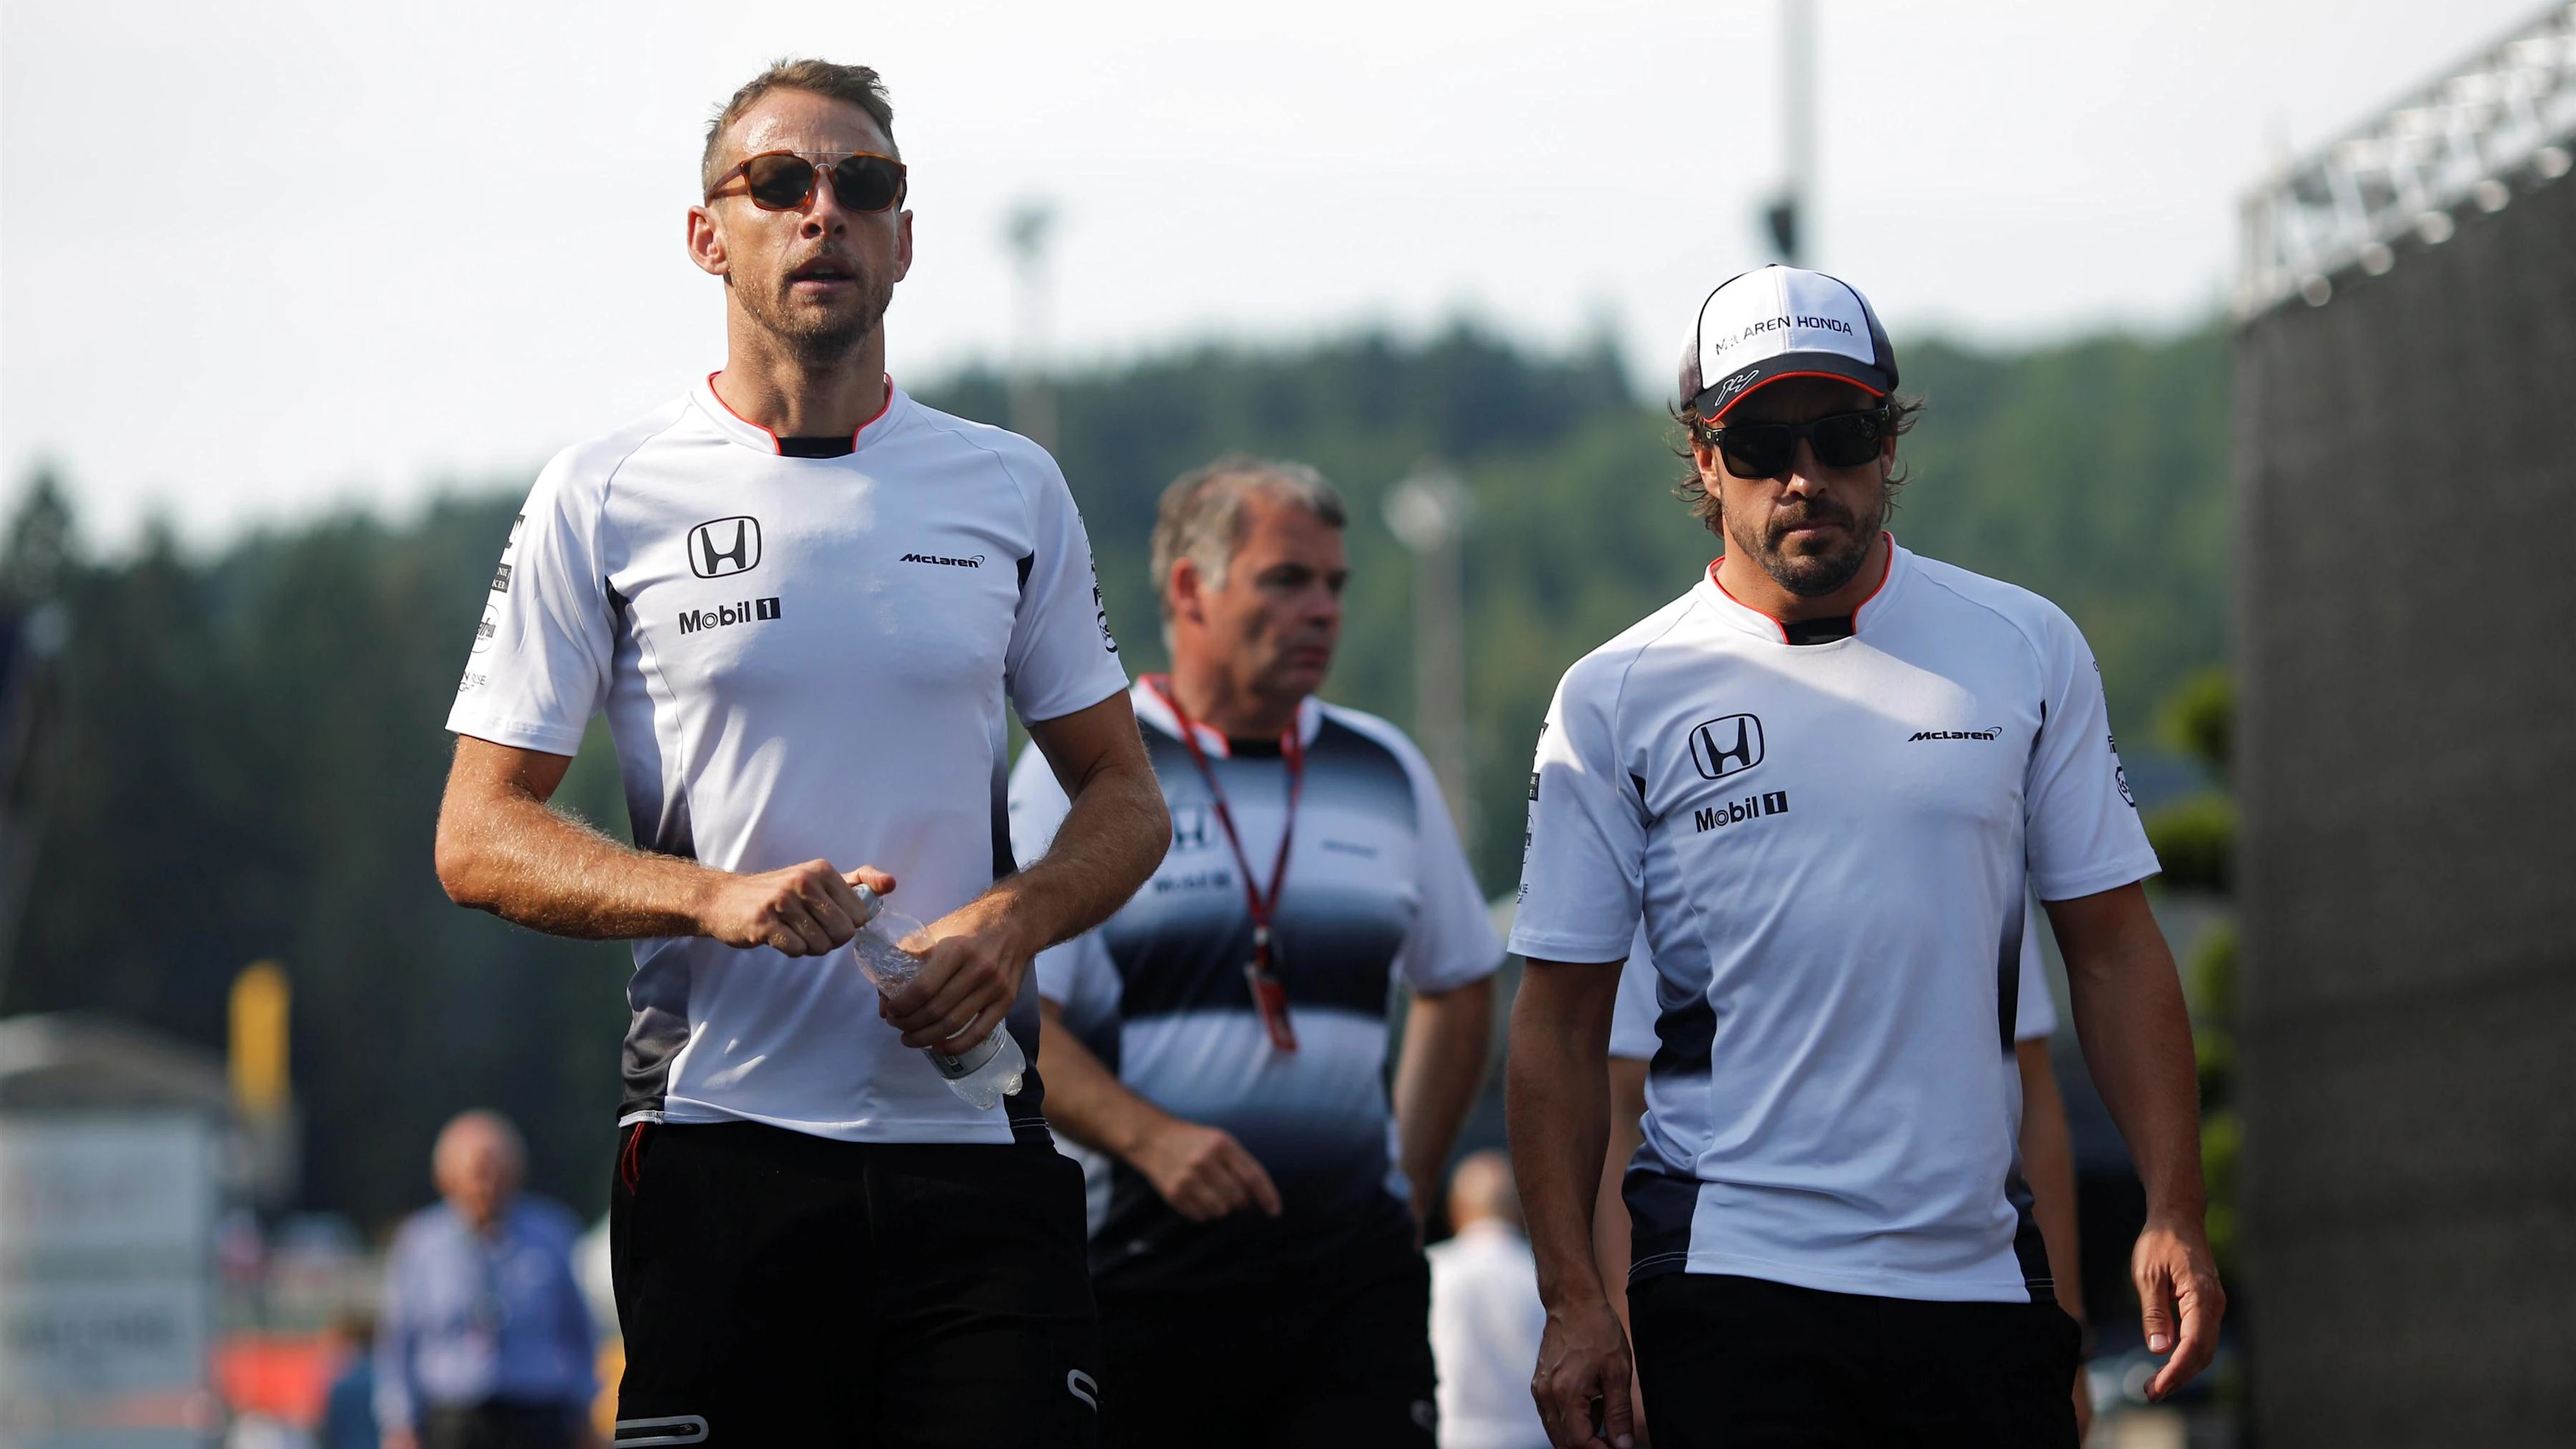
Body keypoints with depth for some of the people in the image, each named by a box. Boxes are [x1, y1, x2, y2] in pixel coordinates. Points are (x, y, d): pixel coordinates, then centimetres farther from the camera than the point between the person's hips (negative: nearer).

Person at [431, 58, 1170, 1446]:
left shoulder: (1011, 489, 11)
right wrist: (714, 898, -16)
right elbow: (478, 839, 1)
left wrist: (1010, 923, -5)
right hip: (718, 1144, -2)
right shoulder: (602, 500, 3)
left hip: (975, 1137, 2)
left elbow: (1123, 797, 17)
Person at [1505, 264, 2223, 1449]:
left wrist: (2172, 1215, 0)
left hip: (1979, 1272, 2)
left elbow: (2112, 950, 9)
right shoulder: (1617, 698, 2)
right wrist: (1571, 1300, -4)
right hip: (1734, 1278, -2)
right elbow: (1560, 1021, 3)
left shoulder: (2026, 651, 8)